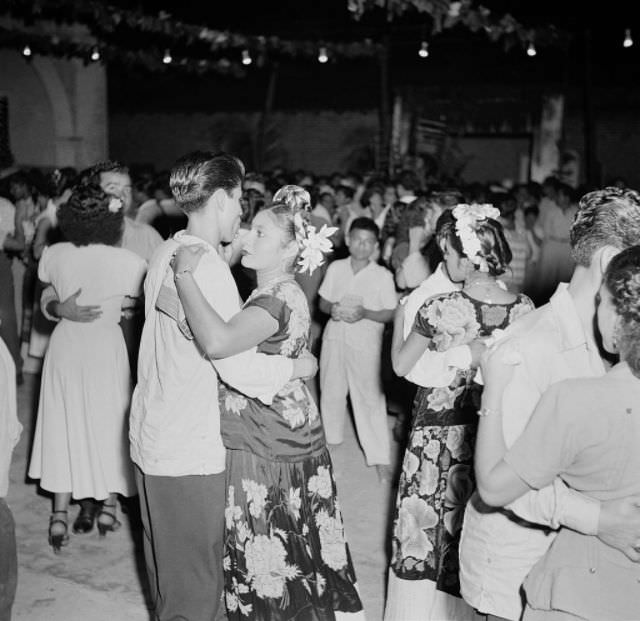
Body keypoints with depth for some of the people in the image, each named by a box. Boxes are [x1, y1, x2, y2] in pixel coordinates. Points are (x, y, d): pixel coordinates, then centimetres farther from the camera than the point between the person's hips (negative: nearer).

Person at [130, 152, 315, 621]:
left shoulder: (169, 253, 8)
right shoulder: (206, 268, -21)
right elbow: (240, 367, -24)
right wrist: (299, 366, -8)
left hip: (152, 437, 9)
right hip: (190, 450, -9)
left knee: (167, 569, 23)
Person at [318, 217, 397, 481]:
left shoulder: (383, 276, -7)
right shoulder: (335, 268, 3)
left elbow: (391, 313, -6)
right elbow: (322, 302, 10)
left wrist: (365, 313, -21)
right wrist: (331, 308, -12)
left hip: (366, 342, -4)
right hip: (334, 338, 4)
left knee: (370, 398, -2)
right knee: (330, 392, 16)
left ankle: (380, 457, 6)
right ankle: (330, 439, 39)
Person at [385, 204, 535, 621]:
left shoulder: (440, 310, -21)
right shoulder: (524, 308, -11)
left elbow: (401, 366, -7)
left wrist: (400, 319, 8)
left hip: (440, 432, -4)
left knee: (429, 524, 14)